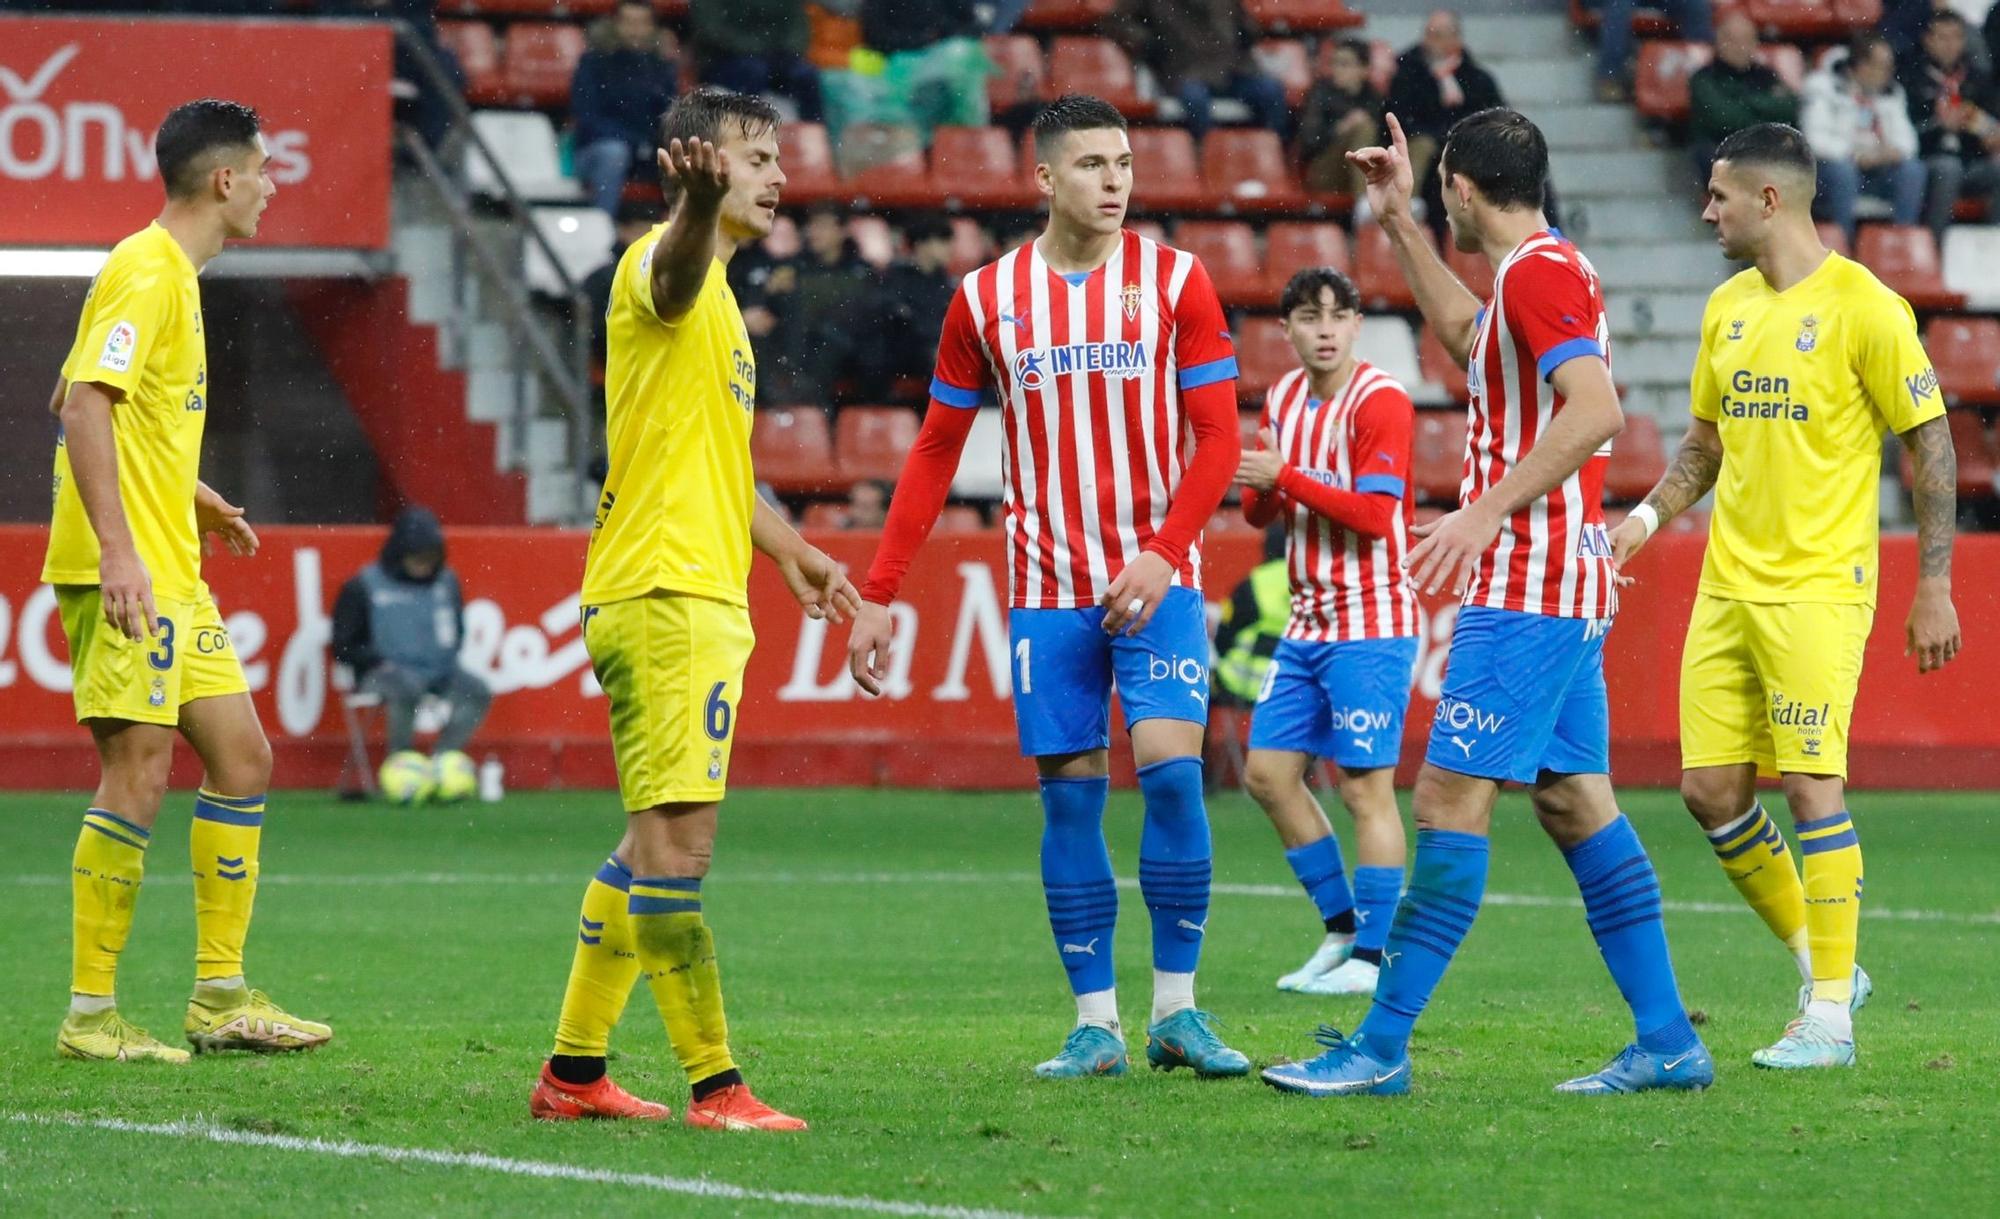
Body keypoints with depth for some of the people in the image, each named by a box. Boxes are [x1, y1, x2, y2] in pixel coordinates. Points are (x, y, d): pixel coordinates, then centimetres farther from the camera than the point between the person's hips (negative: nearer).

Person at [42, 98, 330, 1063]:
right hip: (126, 574, -10)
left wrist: (197, 501, 33)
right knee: (138, 775, -10)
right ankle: (90, 1014, -5)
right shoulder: (145, 273, -13)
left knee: (242, 757, 11)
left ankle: (221, 995, 16)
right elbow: (83, 406, -23)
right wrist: (117, 548, -29)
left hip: (170, 574, 10)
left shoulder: (177, 276, 17)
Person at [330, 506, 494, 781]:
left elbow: (457, 632, 26)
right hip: (381, 674, -5)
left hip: (438, 672, 5)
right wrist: (381, 663, -12)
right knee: (407, 689, -39)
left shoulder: (446, 583, 12)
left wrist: (448, 659, 7)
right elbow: (343, 647, 1)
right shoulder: (363, 587, -1)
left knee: (477, 691, -23)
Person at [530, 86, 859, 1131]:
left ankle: (574, 1072, 21)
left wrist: (787, 548, 38)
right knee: (676, 840, -11)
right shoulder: (664, 270, -10)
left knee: (656, 843, 14)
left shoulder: (716, 299, 22)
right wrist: (699, 202, -58)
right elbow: (676, 271, -38)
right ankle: (714, 1087, -13)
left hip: (701, 596, 11)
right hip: (662, 592, -11)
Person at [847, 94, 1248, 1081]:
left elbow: (1216, 437, -2)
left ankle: (1176, 1010, -3)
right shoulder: (986, 298, 4)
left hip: (1155, 581, -2)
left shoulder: (1174, 281, 0)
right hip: (1047, 588, 2)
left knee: (1170, 768, -13)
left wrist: (1162, 554, -16)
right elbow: (935, 453, 10)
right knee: (1070, 795, 0)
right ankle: (1094, 1024, 5)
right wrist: (879, 594, 5)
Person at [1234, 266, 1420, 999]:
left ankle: (1373, 958, -3)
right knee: (1269, 772, 7)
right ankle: (1342, 930, 18)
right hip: (1309, 622, 8)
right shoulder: (1283, 400, 12)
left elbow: (1374, 513, -19)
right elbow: (1261, 514, 15)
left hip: (1371, 623, -8)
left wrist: (1285, 477, -19)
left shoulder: (1380, 401, -11)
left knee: (1365, 787, -7)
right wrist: (1256, 486, -8)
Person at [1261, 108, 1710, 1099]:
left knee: (1449, 799, -10)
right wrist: (1398, 225, 36)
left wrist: (1488, 512, -27)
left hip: (1525, 589, -10)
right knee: (1575, 803, 9)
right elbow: (1467, 335, 39)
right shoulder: (1544, 270, 18)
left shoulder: (1539, 272, -13)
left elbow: (1594, 410, -25)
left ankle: (1381, 1047, -11)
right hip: (1564, 592, 10)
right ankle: (1667, 1042, 8)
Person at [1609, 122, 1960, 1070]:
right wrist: (1647, 518, 7)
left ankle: (1830, 1019, -4)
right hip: (1726, 587, 7)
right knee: (1711, 790, 4)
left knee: (1811, 786, -10)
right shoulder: (1728, 307, 12)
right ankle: (1822, 967, 20)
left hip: (1817, 589, -7)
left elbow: (1931, 444, -7)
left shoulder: (1863, 308, -9)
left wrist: (1934, 585, -9)